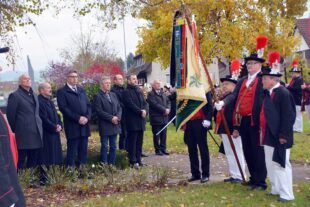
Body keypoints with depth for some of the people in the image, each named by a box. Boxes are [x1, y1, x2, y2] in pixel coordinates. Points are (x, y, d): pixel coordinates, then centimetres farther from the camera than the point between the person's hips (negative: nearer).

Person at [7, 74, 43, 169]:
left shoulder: (34, 95, 18)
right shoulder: (15, 95, -4)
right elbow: (10, 116, -5)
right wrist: (14, 131, -3)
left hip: (36, 134, 7)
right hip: (23, 134, -7)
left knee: (34, 162, 11)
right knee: (20, 162, -1)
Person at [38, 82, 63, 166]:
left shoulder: (50, 102, 16)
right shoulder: (39, 102, -15)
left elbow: (56, 115, 18)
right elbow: (44, 119, -19)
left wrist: (59, 125, 0)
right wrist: (54, 127, -13)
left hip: (55, 133, 9)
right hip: (46, 134, -9)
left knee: (56, 156, 12)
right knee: (48, 158, -5)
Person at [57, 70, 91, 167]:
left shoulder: (81, 90, 18)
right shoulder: (62, 91, -1)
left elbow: (88, 105, 14)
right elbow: (64, 108, -11)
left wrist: (87, 117, -5)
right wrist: (78, 118, -16)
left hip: (84, 125, 5)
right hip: (72, 126, -5)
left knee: (83, 150, 9)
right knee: (72, 151, -1)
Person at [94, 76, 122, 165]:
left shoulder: (113, 95, 15)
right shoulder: (98, 96, -5)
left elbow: (119, 107, 12)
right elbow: (99, 111, -14)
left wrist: (118, 117, -7)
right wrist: (111, 118, -16)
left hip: (115, 125, 6)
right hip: (105, 126, -6)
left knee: (113, 147, 10)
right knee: (105, 147, 1)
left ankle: (112, 164, 18)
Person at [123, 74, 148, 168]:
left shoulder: (139, 91, 19)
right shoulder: (126, 92, -5)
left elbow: (145, 103, 11)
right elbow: (131, 105, -16)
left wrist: (145, 111, -8)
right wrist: (140, 111, -15)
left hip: (141, 120, 7)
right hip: (132, 121, -7)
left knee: (139, 142, 9)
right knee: (132, 142, -3)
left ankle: (138, 160, 15)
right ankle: (133, 161, 1)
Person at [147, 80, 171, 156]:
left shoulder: (163, 93, 17)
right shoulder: (151, 94, -6)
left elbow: (168, 101, 14)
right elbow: (154, 104, -17)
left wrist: (168, 109, -6)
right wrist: (164, 110, -16)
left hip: (164, 117, 6)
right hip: (156, 117, -6)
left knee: (164, 135, 8)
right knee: (157, 135, 2)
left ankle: (163, 149, 16)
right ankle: (158, 150, 10)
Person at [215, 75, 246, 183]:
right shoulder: (223, 97, 15)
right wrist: (219, 128, 16)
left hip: (233, 130, -9)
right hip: (224, 130, 9)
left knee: (237, 153, 0)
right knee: (229, 153, 15)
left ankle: (239, 176, 9)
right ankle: (233, 175, 24)